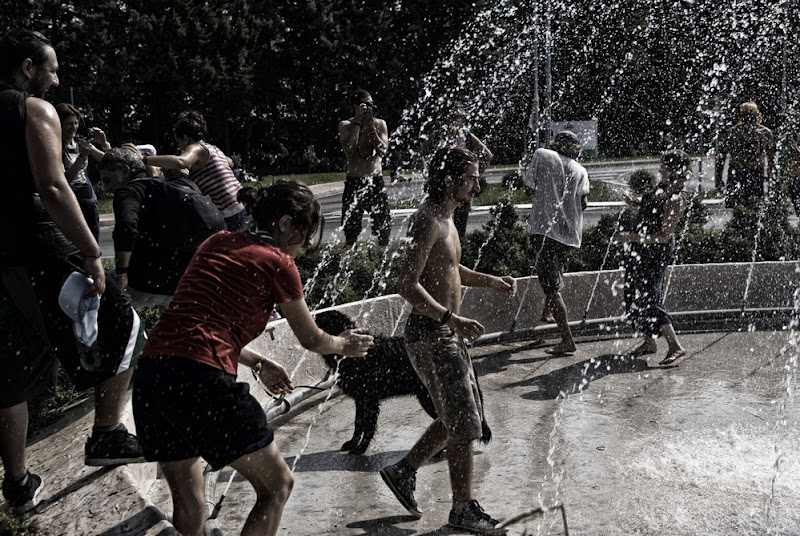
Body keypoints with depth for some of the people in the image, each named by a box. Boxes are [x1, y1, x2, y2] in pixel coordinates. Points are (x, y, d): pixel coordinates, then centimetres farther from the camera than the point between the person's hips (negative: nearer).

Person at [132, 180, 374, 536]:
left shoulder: (217, 243, 20)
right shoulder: (278, 263, 1)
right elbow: (311, 339, 13)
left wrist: (258, 364, 35)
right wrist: (345, 345, 34)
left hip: (150, 375, 8)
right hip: (201, 377, -8)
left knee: (188, 506, 21)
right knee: (277, 485, 9)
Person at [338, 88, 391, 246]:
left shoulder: (380, 124, 3)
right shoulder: (345, 125, 0)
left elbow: (383, 150, -10)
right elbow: (349, 148, -18)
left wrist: (371, 126, -15)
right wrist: (358, 122, -19)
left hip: (376, 180, 1)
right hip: (354, 181, -1)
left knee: (383, 227, 3)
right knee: (351, 230, 3)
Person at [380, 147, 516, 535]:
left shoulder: (445, 219, 12)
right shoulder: (428, 221, -19)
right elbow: (408, 285, -26)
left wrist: (491, 282, 17)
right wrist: (452, 319, -33)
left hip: (446, 333, 10)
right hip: (430, 334, -10)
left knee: (468, 415, 17)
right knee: (464, 423, -1)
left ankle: (404, 471, 27)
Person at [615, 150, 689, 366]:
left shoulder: (676, 200, -24)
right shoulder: (663, 186, 3)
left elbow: (663, 236, -25)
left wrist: (630, 238, -25)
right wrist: (636, 201, 5)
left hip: (655, 251, -10)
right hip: (641, 249, 10)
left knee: (646, 298, -14)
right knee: (635, 296, 18)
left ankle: (675, 346, -15)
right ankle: (649, 342, 31)